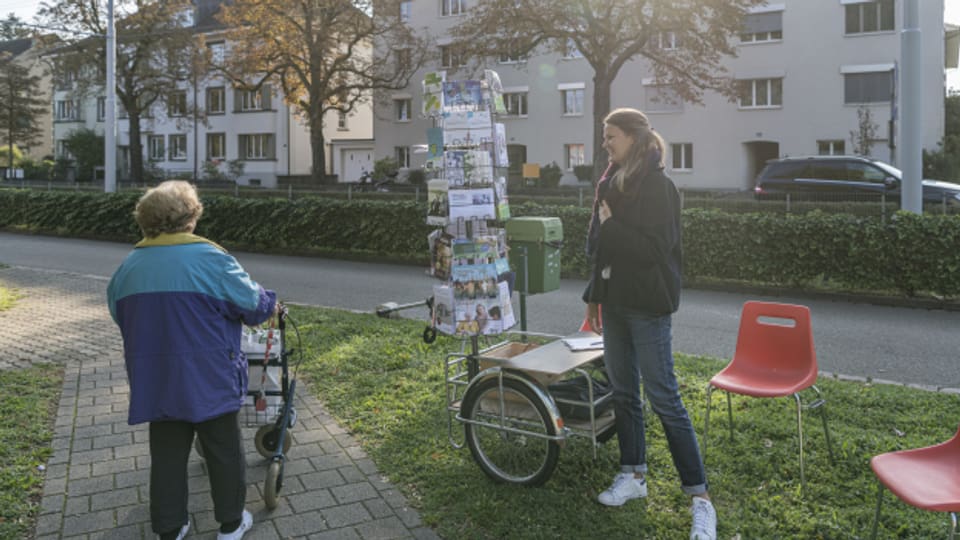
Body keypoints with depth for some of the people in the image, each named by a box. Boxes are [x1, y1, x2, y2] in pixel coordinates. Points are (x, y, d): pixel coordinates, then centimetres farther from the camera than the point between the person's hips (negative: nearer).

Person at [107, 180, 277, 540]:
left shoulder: (129, 266, 1)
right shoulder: (209, 258, -15)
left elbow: (120, 316, 12)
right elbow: (253, 304, -9)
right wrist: (270, 305, 13)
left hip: (154, 380, 5)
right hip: (208, 378, -4)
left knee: (167, 453, 17)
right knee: (223, 451, 13)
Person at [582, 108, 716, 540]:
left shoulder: (656, 186, -12)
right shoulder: (611, 183, 11)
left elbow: (657, 247, -22)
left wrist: (611, 225, -14)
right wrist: (594, 299, 16)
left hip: (646, 305, -8)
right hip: (614, 301, 8)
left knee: (664, 399, -6)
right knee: (623, 392, 14)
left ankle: (700, 498, 3)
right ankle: (633, 475, 29)